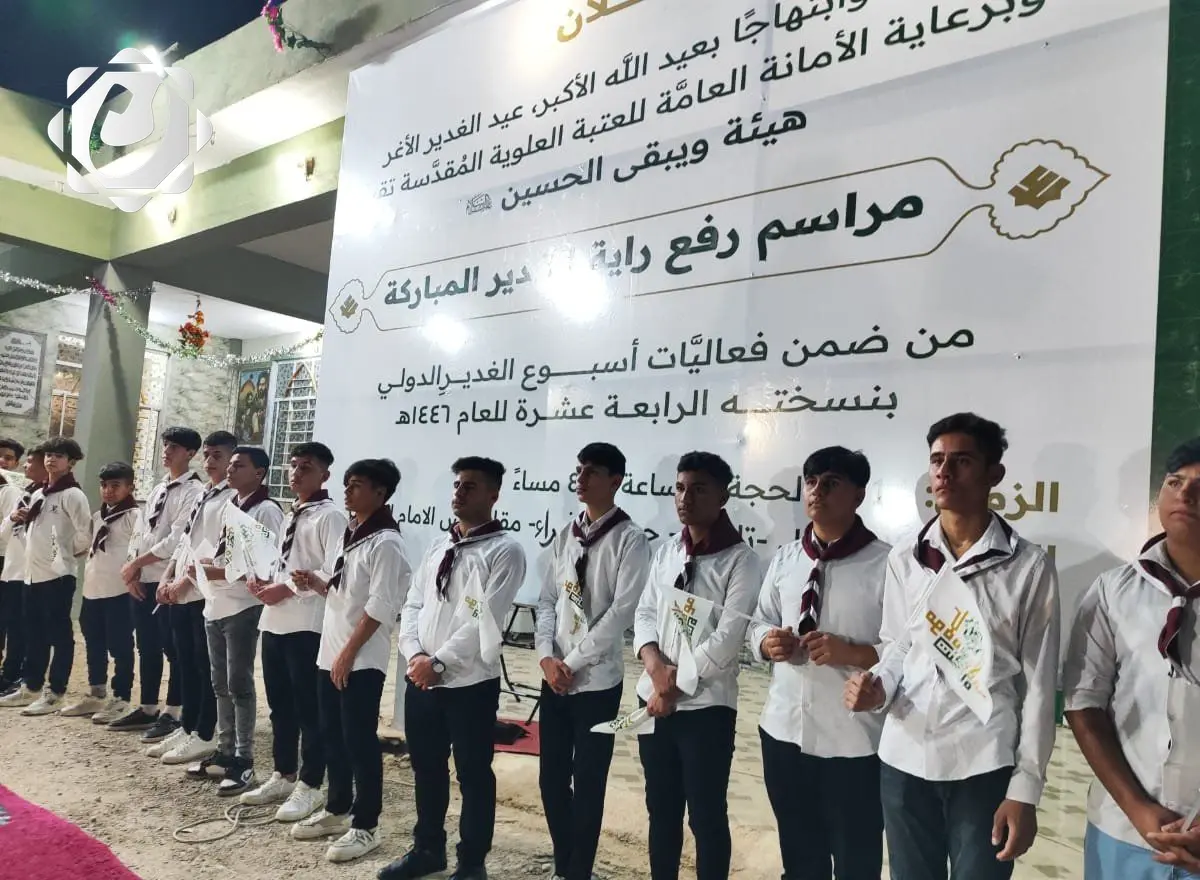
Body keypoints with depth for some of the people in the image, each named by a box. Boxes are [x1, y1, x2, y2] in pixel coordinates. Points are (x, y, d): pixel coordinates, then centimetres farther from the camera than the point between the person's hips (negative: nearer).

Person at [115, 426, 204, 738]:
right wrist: (134, 569, 0)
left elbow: (177, 540, -18)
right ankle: (147, 708, 26)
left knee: (173, 649, 0)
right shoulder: (158, 489, 16)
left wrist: (135, 563, -10)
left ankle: (172, 713, 10)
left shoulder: (194, 491, -11)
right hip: (143, 579, 8)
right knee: (147, 647, 15)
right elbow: (141, 532, 15)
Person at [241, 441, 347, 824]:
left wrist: (288, 588, -17)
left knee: (309, 708, 2)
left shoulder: (330, 516, -10)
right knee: (279, 704, 17)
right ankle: (283, 776, 32)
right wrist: (263, 580, 4)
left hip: (307, 624, -9)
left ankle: (309, 786, 14)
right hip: (275, 620, 9)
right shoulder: (291, 514, 16)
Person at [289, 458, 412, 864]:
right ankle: (336, 810, 33)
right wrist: (313, 582, -1)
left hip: (362, 659, -9)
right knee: (332, 735, 17)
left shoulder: (385, 543, -16)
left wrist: (349, 653, -18)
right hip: (330, 651, 9)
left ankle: (365, 826, 12)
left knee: (360, 740, -1)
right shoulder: (347, 535, 11)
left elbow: (379, 608, -19)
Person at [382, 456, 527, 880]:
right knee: (426, 769, 20)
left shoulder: (505, 550, -11)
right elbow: (413, 605, 10)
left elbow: (485, 618, -17)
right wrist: (415, 655, -5)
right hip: (421, 680, 7)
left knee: (473, 776, 8)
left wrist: (440, 662, -16)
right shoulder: (437, 547, 12)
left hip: (471, 684, -6)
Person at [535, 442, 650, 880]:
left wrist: (573, 663, -13)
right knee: (551, 778, 13)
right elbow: (547, 600, 10)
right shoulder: (565, 535, 8)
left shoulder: (630, 539, -10)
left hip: (597, 681, -5)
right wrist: (547, 656, -5)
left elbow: (621, 612, -15)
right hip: (554, 677, 6)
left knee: (587, 784, 5)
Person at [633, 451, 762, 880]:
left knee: (707, 816, 7)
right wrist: (656, 667, -11)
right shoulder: (665, 552, 7)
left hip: (706, 705, -5)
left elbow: (727, 640, -15)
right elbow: (645, 615, 7)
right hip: (653, 699, 6)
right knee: (661, 808, 18)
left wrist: (676, 683, -11)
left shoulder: (740, 560, -11)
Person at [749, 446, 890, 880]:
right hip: (784, 732, 5)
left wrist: (852, 653, -25)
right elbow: (759, 624, 14)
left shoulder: (886, 564, -13)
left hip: (854, 743, -5)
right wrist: (768, 642, -7)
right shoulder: (785, 558, 5)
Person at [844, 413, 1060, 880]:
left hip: (983, 765, -3)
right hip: (903, 759, 3)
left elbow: (1039, 684, -3)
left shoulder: (1029, 565, -5)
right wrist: (878, 687, -9)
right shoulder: (903, 557, 4)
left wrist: (1025, 789, -4)